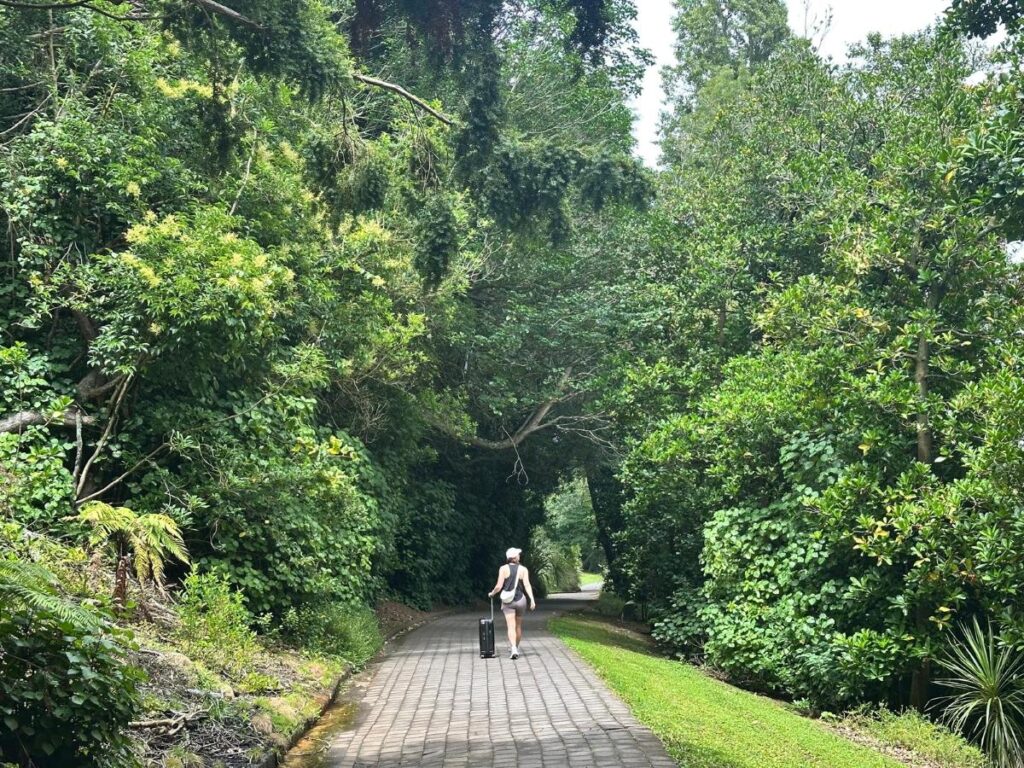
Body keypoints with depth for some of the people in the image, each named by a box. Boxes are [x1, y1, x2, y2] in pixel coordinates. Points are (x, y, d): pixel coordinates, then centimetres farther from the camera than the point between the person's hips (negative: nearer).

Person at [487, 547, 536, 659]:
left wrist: (492, 593, 10)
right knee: (518, 626, 17)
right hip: (520, 600, 1)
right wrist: (532, 600, -14)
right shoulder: (523, 569, -2)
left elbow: (499, 586, -8)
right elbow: (527, 585, -11)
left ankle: (513, 649, -24)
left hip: (508, 601, -1)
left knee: (511, 626, -7)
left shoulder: (503, 569, -5)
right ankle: (515, 648, 27)